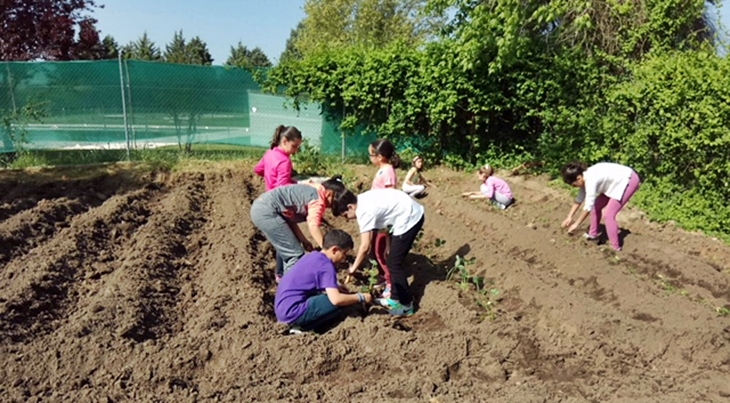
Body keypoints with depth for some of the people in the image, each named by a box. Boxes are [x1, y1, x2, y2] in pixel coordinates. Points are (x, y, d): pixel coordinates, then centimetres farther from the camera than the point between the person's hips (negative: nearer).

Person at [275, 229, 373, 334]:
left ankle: (302, 324, 7)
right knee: (340, 302, -13)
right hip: (292, 312, -10)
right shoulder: (326, 266, -14)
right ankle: (303, 328, -5)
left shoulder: (313, 256, 12)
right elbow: (336, 299, -24)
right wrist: (361, 298, -9)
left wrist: (336, 287, 13)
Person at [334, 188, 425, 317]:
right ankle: (395, 298, 28)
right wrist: (389, 245, 18)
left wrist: (353, 268, -4)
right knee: (393, 259, 17)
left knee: (394, 263, -2)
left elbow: (365, 246, -18)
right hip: (413, 213, 10)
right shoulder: (363, 200, 8)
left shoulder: (363, 211, -19)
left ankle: (406, 305, 9)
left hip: (409, 218, -10)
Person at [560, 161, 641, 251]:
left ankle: (615, 247, -4)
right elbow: (580, 198, 11)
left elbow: (588, 206, -25)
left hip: (629, 180, -10)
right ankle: (593, 234, 29)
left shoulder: (590, 180, -29)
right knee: (596, 206, 12)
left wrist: (576, 224, -17)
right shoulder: (585, 177, -2)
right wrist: (569, 217, 13)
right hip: (619, 181, 10)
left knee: (608, 215, -12)